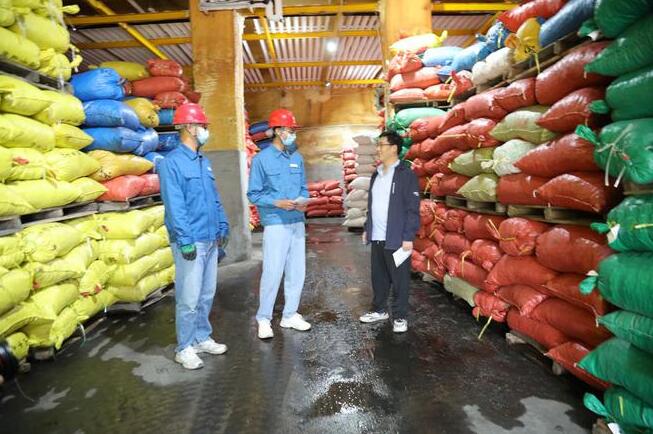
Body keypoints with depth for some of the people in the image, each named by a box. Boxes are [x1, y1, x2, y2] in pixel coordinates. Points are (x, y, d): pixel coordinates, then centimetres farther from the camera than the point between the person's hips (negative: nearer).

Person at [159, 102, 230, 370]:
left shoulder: (204, 162, 14)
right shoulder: (172, 163, -10)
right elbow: (174, 205, -16)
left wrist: (223, 228, 14)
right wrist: (186, 240, -18)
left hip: (211, 240, 8)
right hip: (191, 242, -7)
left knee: (207, 294, 15)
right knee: (189, 298, 1)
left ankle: (202, 338, 30)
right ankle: (185, 348, 17)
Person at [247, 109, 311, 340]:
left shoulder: (297, 158, 9)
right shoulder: (261, 159, -5)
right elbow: (253, 194, -6)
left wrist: (303, 201, -7)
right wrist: (277, 203, -18)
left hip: (297, 223, 6)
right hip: (276, 224, -5)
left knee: (297, 272, 10)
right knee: (272, 273, -3)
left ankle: (290, 315, 25)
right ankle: (264, 319, 14)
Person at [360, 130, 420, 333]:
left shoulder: (406, 175, -10)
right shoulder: (376, 175, 14)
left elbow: (412, 209, -13)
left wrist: (408, 237, -17)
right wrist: (367, 228, 17)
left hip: (396, 239, -7)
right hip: (376, 237, 7)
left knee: (399, 279, 5)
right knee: (378, 277, 16)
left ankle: (400, 316, 18)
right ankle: (380, 310, 32)